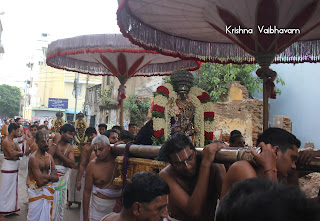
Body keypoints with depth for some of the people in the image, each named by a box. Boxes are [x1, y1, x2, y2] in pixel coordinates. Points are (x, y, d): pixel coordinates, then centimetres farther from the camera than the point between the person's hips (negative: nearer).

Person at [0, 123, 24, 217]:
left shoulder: (14, 142, 12)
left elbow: (21, 153, 4)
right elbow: (13, 155, -23)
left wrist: (15, 153, -14)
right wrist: (18, 152, -5)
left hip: (14, 168, 9)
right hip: (8, 168, -9)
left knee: (13, 189, 15)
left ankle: (11, 209, 25)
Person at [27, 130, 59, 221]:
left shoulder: (49, 157, 7)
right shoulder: (33, 158, -16)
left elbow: (56, 178, 3)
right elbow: (40, 182, -21)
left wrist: (44, 176, -12)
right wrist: (50, 177, -4)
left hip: (48, 192, 7)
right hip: (37, 192, -7)